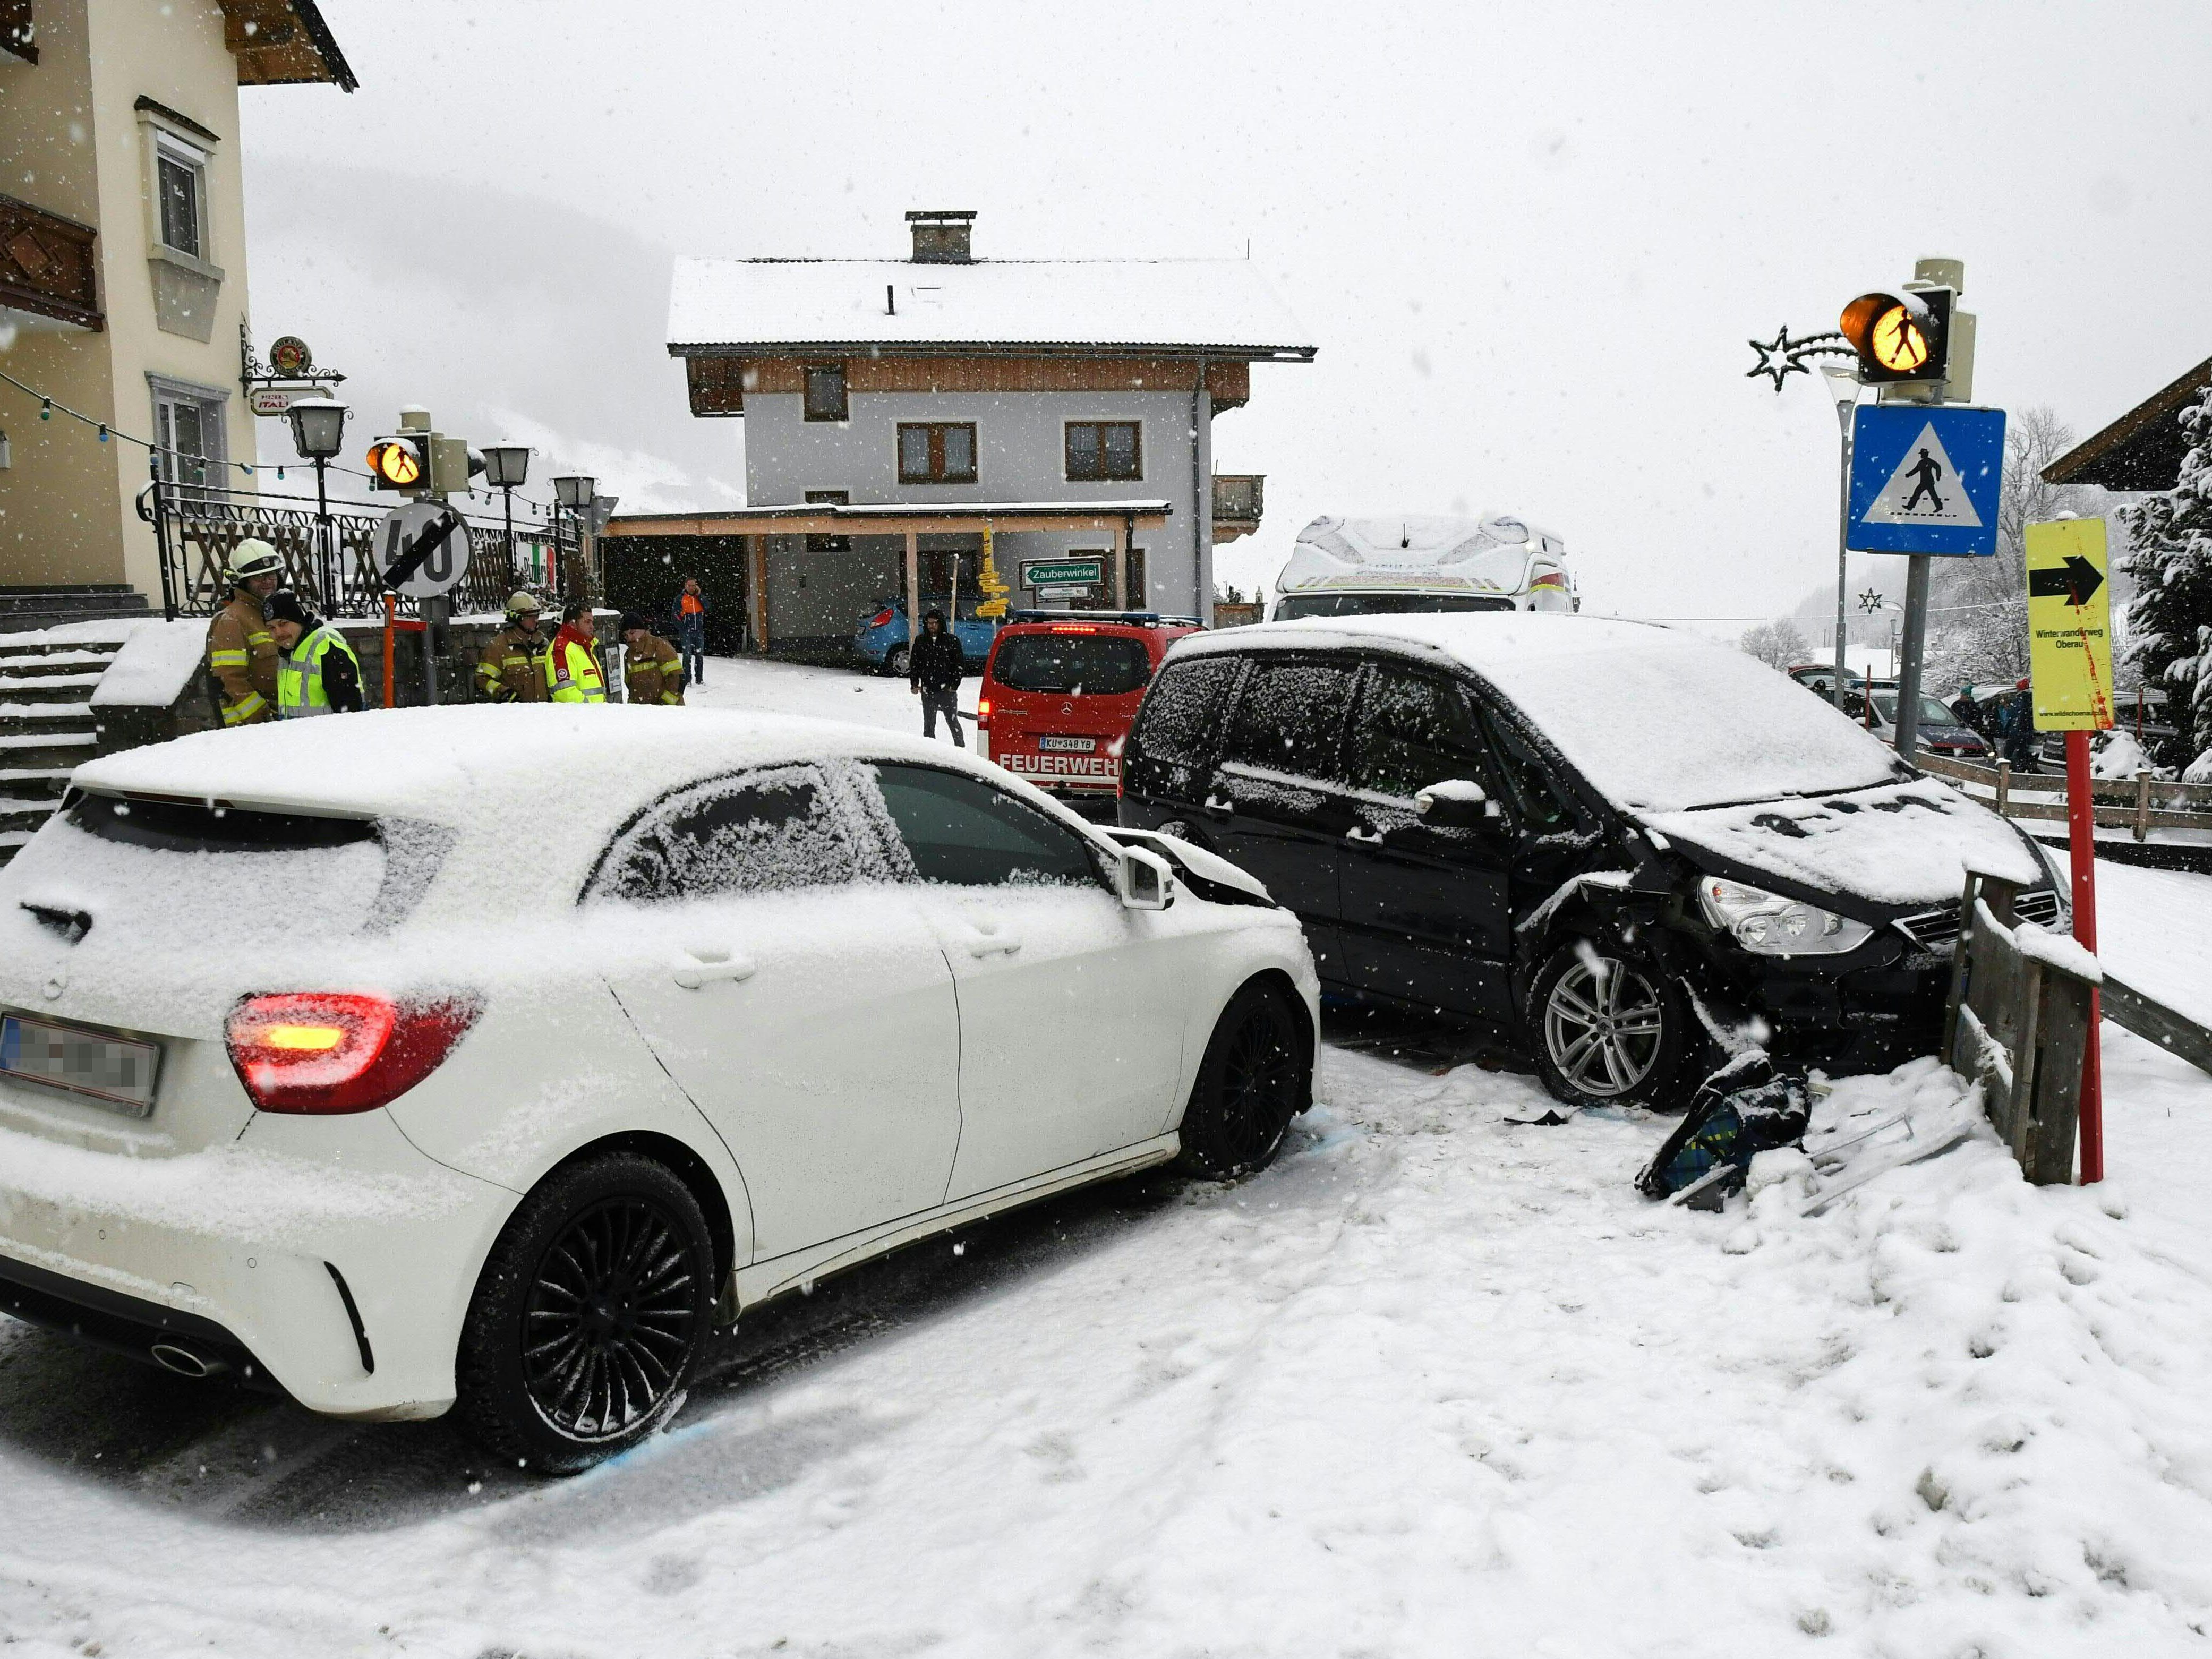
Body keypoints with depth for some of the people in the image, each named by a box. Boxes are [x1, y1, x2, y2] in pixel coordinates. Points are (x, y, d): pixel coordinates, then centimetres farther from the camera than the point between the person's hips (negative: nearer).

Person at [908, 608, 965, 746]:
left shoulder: (952, 640, 1)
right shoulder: (921, 641, 9)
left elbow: (960, 665, 2)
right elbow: (913, 664, 14)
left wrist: (954, 685, -5)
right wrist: (915, 684, 3)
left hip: (947, 690, -3)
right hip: (928, 691, 3)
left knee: (953, 722, 1)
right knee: (928, 725, 5)